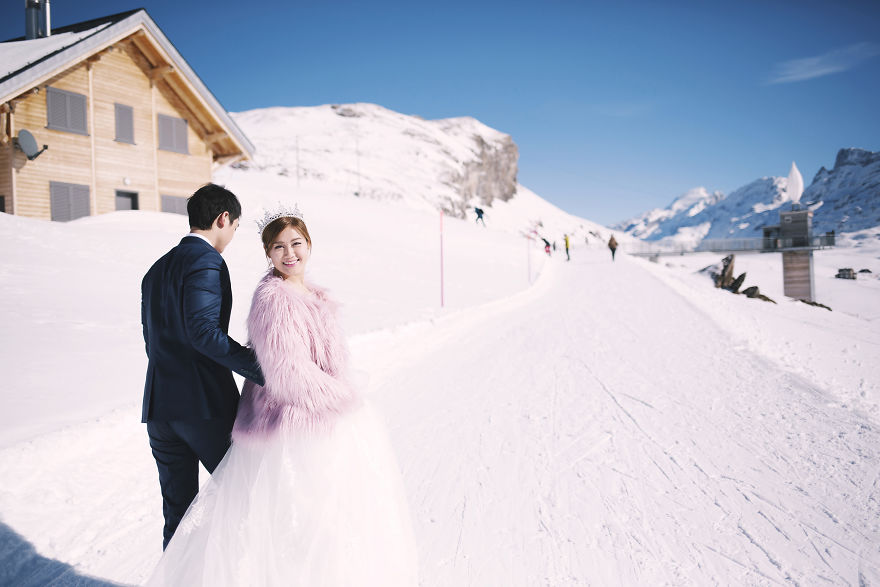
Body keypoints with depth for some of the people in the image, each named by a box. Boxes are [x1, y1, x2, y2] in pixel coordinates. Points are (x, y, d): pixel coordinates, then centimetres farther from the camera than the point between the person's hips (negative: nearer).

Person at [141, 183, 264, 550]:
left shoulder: (157, 269, 18)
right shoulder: (205, 262, -11)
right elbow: (202, 329, -24)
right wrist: (260, 369, -25)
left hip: (158, 406, 8)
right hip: (203, 403, -8)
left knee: (177, 510, 16)